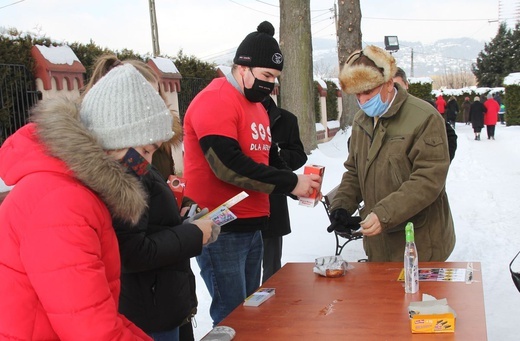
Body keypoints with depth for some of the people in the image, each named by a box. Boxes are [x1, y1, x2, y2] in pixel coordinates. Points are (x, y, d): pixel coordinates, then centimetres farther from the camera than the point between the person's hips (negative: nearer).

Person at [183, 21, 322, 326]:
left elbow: (269, 159, 19)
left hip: (252, 228, 9)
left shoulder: (257, 106, 16)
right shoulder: (214, 101, -14)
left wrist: (298, 185, 0)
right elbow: (228, 164, -25)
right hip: (221, 229, -9)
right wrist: (289, 182, -19)